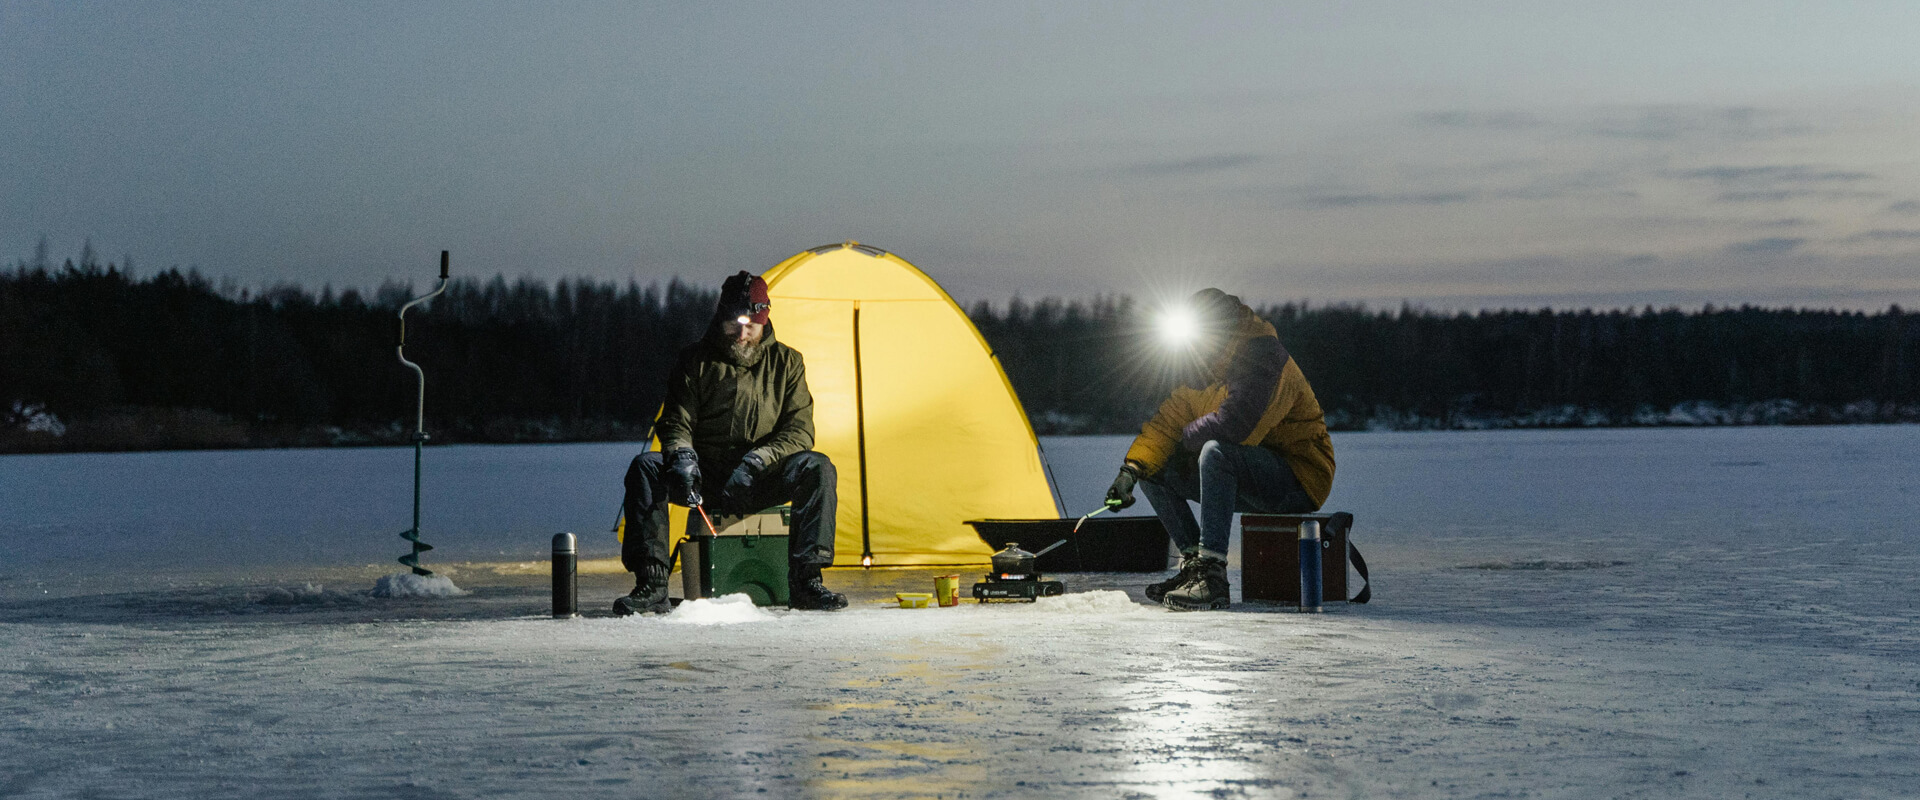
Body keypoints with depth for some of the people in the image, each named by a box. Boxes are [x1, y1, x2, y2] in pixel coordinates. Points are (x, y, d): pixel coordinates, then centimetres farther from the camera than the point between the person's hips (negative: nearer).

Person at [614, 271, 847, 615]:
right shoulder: (695, 361, 2)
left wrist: (755, 461, -22)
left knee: (816, 467, -29)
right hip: (706, 483, 0)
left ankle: (805, 583, -27)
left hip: (759, 483, 0)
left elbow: (798, 431, -4)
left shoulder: (785, 362, 4)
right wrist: (682, 456, -27)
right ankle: (651, 587, -30)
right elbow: (675, 422, -2)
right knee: (645, 467, -28)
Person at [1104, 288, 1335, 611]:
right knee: (1153, 468, 2)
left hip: (1299, 481, -9)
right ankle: (1193, 562, -1)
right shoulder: (1203, 371, 7)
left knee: (1215, 452, -36)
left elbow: (1233, 425, -33)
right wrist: (1132, 468, -9)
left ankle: (1212, 576, -37)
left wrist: (1188, 436, -13)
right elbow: (1168, 422, 6)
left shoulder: (1265, 358, -20)